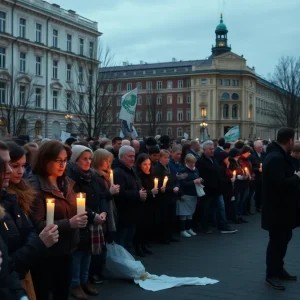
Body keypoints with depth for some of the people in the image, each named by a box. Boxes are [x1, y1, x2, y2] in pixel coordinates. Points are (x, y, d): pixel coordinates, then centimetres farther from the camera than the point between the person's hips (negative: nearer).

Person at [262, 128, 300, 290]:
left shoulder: (280, 156, 12)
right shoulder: (276, 158, -23)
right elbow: (280, 183, -33)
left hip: (283, 206, 11)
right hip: (277, 208, -11)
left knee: (283, 238, 19)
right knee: (277, 240, -1)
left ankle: (278, 269, 31)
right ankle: (271, 274, 10)